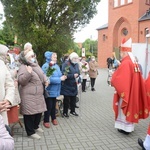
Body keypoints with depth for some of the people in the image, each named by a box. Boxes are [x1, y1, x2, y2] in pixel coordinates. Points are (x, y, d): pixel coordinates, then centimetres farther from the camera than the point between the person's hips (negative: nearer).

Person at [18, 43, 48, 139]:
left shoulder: (36, 65, 13)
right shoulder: (23, 67, -14)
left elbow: (42, 75, 27)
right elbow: (21, 80, -22)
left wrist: (46, 80, 7)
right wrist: (28, 73, -37)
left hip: (38, 94, 9)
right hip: (29, 95, -9)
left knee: (39, 111, 18)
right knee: (30, 113, 0)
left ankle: (36, 126, 40)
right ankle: (31, 132, 15)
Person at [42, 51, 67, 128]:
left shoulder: (56, 66, 4)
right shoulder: (46, 66, -18)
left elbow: (59, 75, 11)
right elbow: (48, 79, -25)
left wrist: (63, 77, -12)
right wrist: (60, 79, -22)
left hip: (55, 89, 7)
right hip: (49, 90, -6)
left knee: (53, 105, 19)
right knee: (49, 106, 3)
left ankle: (53, 118, 35)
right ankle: (46, 121, 19)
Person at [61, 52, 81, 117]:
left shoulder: (76, 64, 8)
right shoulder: (66, 64, -16)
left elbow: (78, 73, 14)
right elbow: (64, 74, -23)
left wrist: (79, 80, -4)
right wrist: (73, 76, -29)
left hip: (74, 85, 7)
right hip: (67, 86, -6)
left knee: (73, 99, 15)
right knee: (66, 100, 4)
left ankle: (72, 111, 32)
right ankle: (65, 112, 20)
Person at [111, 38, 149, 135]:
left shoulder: (125, 63, -20)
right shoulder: (134, 63, 7)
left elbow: (118, 78, -21)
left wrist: (113, 80, -4)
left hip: (125, 91, -8)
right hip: (132, 90, 8)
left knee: (125, 107, 3)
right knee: (130, 106, 17)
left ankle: (125, 127, 12)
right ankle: (129, 126, 28)